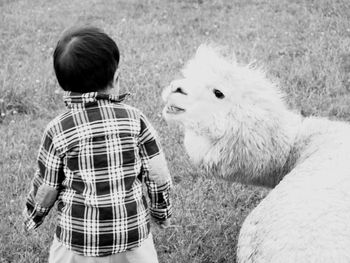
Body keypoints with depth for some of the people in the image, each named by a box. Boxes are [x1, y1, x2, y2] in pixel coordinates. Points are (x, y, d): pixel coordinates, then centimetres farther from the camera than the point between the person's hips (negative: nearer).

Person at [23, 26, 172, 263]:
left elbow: (45, 188, -4)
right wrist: (163, 212, 14)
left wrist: (31, 217, 16)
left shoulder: (58, 131, -13)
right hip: (133, 234, 1)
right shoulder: (135, 119, -11)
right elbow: (157, 175, -5)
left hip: (79, 241, -1)